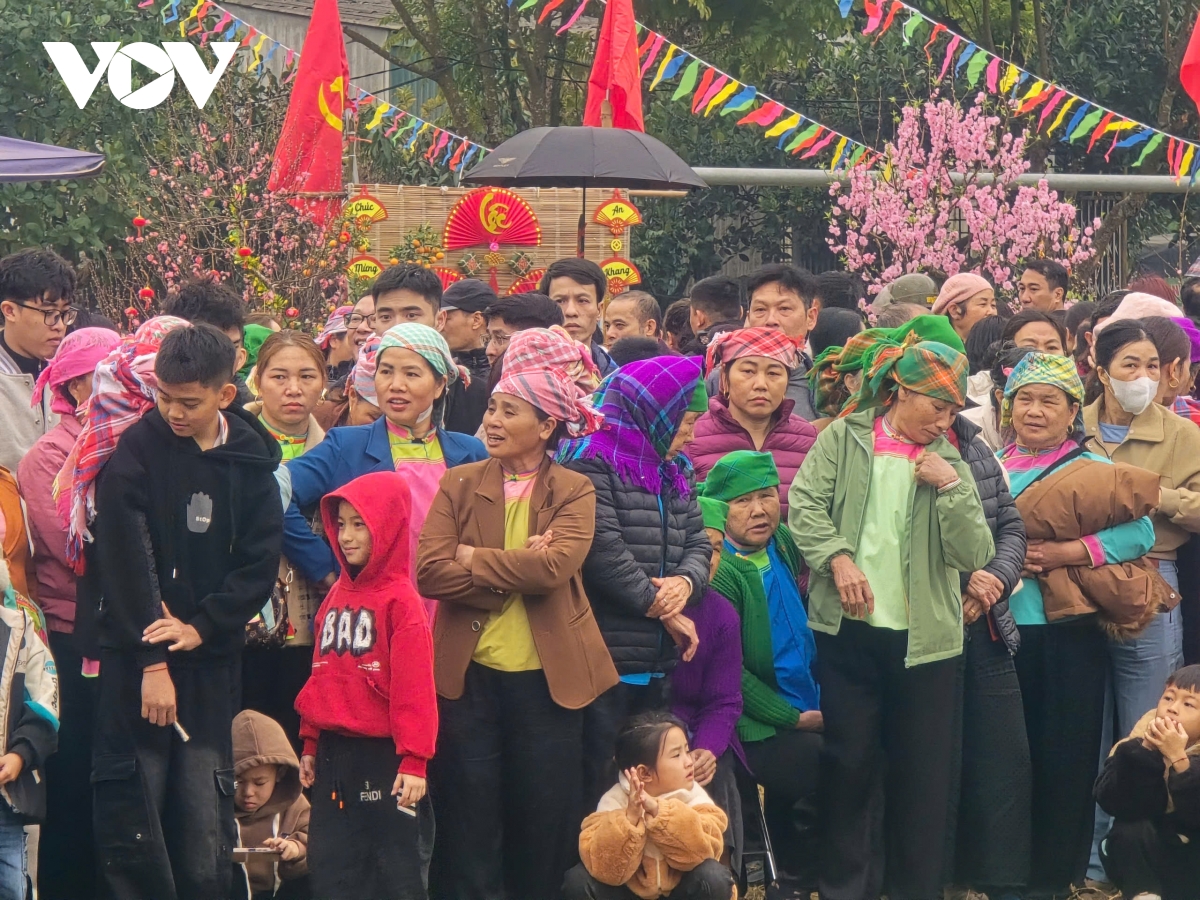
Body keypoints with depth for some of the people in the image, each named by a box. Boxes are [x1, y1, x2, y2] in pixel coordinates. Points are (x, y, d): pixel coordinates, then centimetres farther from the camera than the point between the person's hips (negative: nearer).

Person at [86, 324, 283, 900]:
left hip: (210, 661, 2)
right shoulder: (135, 451, -5)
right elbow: (124, 561, -11)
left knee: (206, 825, 2)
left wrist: (202, 627, -12)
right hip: (136, 655, -2)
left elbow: (260, 563, 2)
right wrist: (151, 661, -17)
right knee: (132, 828, -6)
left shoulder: (251, 460, 5)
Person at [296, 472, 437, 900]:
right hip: (335, 753, 7)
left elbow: (415, 686, -15)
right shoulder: (336, 596, 10)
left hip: (383, 753, -7)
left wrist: (414, 759, -17)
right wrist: (310, 744, 16)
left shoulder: (400, 600, -12)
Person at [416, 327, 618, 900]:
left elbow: (555, 566, -17)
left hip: (545, 678, -1)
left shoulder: (574, 492, 2)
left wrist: (473, 559, -11)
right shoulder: (459, 486, 6)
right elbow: (430, 573, -9)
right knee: (469, 835, 4)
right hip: (470, 675, 1)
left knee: (542, 833, 6)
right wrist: (517, 570, -15)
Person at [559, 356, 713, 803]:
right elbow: (603, 548, -18)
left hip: (658, 664, 8)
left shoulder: (674, 472, 19)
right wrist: (655, 603, -10)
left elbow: (697, 542, 15)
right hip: (603, 661, -8)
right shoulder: (591, 464, -9)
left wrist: (687, 581, -7)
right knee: (600, 781, -6)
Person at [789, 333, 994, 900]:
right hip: (848, 629, -2)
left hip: (924, 637, 2)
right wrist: (838, 559, -20)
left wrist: (951, 488, -10)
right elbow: (805, 505, -7)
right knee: (850, 759, 3)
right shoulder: (845, 439, 3)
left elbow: (974, 555, 1)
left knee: (923, 769, 5)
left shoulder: (948, 463, 9)